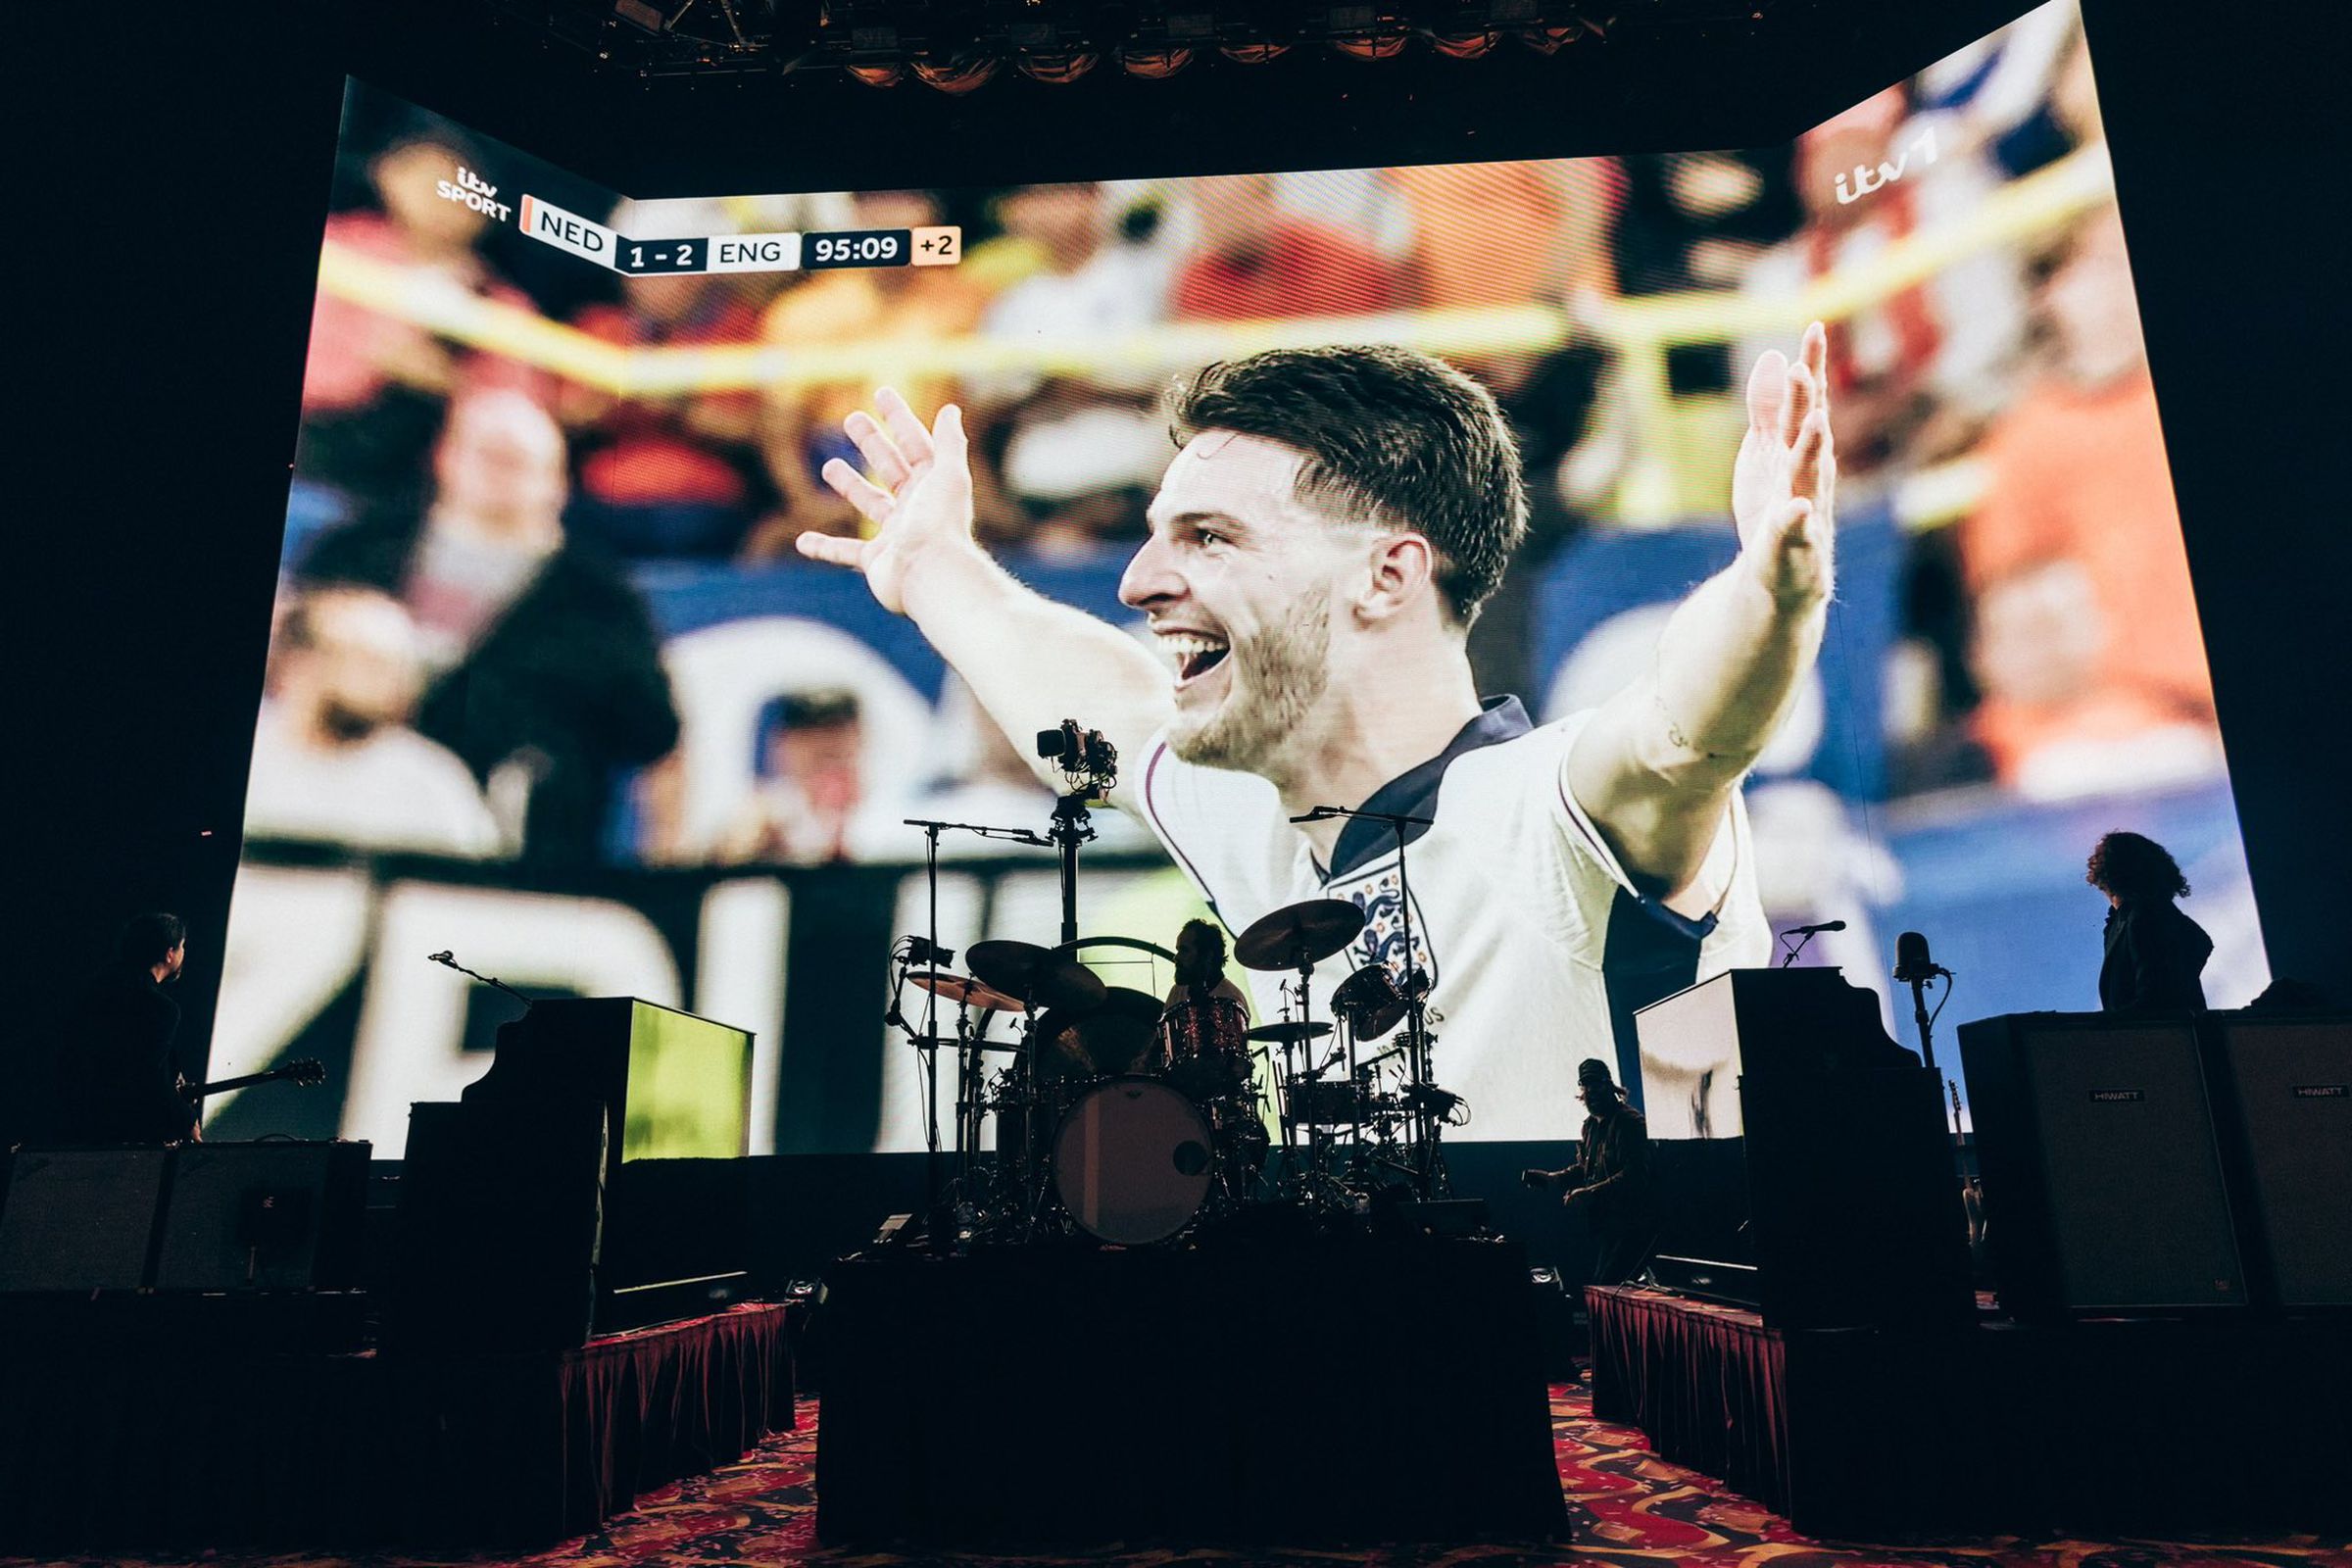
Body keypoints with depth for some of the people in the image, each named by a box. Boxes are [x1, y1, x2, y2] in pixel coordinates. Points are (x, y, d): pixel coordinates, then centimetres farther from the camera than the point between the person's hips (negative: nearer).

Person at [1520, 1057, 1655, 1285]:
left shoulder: (1630, 1121, -12)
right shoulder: (1591, 1124, 16)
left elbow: (1633, 1176, -22)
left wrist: (1589, 1193, -25)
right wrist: (1553, 1178, 8)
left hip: (1629, 1225, -9)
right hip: (1602, 1222, 9)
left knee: (1605, 1289, -16)